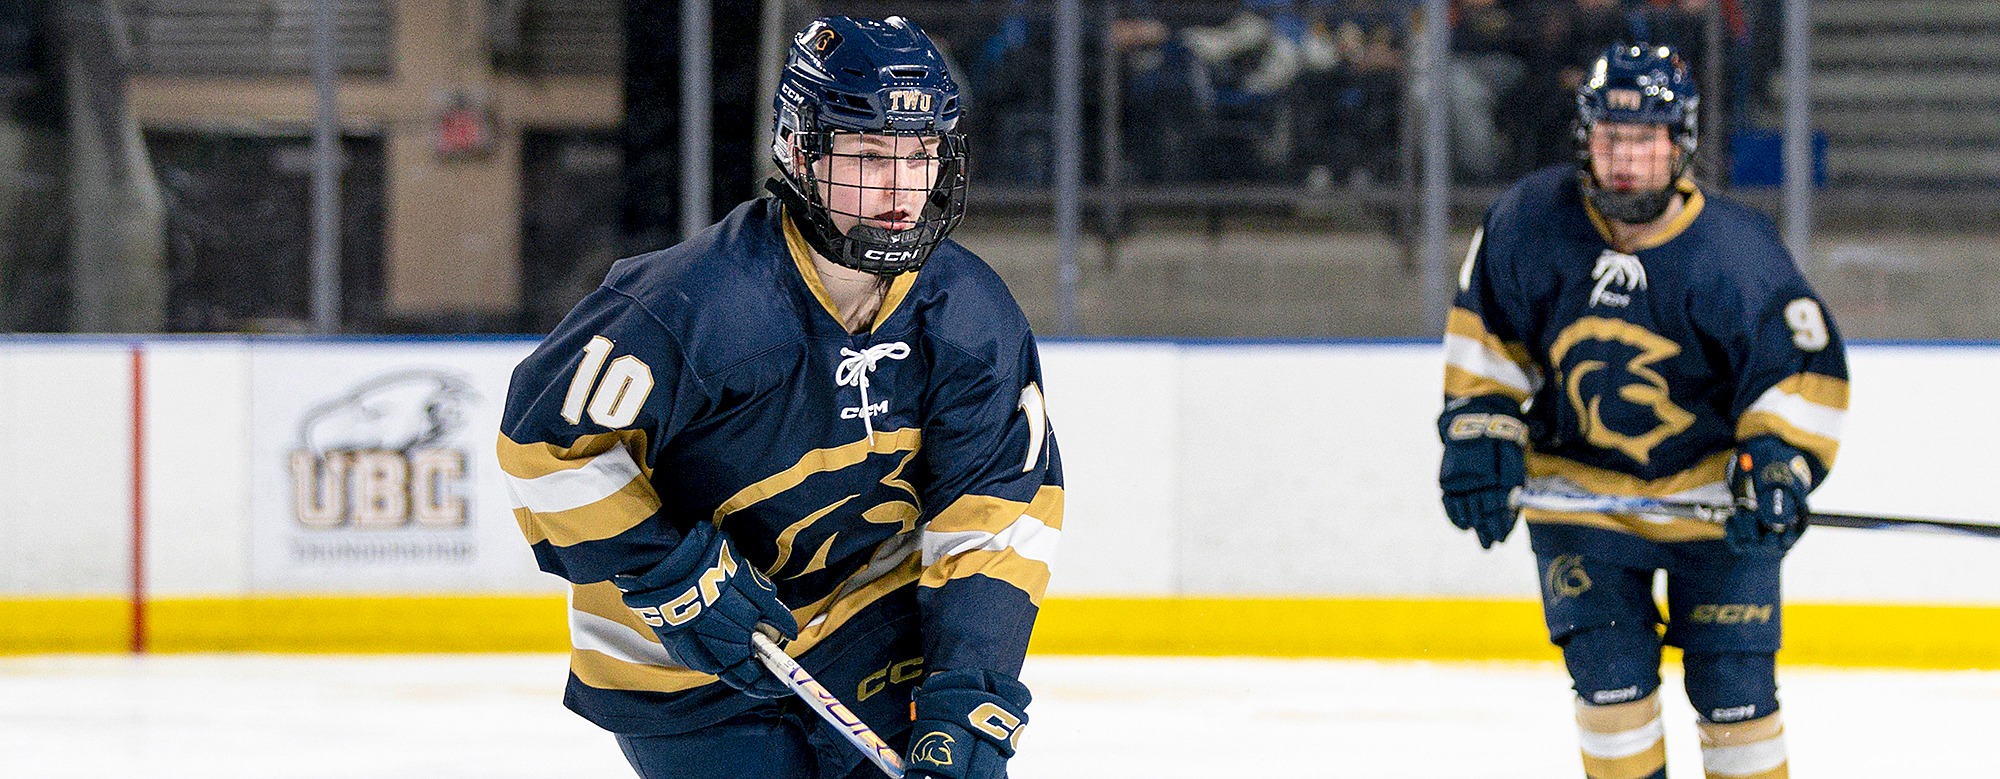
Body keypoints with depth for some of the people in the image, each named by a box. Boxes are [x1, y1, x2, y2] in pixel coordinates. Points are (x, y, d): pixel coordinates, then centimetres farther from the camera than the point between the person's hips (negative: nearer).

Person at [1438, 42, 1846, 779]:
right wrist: (1479, 430, -3)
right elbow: (1483, 327, 3)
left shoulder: (1734, 251, -19)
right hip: (1582, 491, 1)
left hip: (1715, 491, -1)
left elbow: (1802, 366, -13)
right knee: (1610, 674, -8)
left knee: (1733, 684, -3)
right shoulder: (1530, 221, -12)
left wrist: (1776, 466, -25)